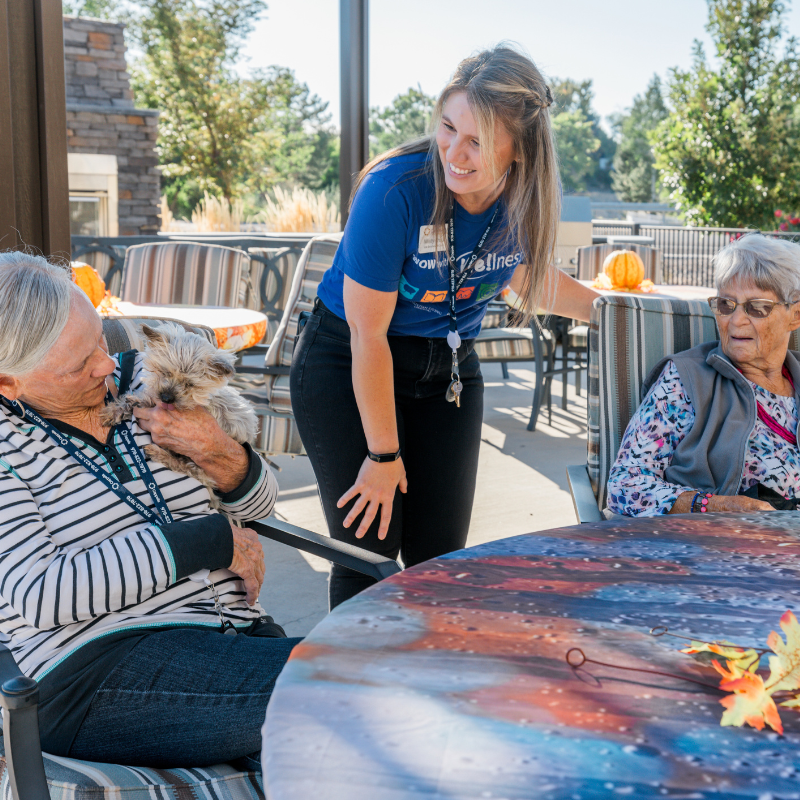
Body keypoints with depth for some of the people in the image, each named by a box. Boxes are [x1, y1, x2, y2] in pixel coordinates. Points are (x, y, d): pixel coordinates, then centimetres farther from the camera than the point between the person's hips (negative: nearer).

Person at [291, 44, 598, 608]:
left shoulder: (527, 197, -10)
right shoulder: (394, 190, -27)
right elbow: (368, 335, -20)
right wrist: (384, 454, -14)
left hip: (450, 371, 5)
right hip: (346, 368, -4)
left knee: (440, 554, 6)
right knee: (369, 549, -6)